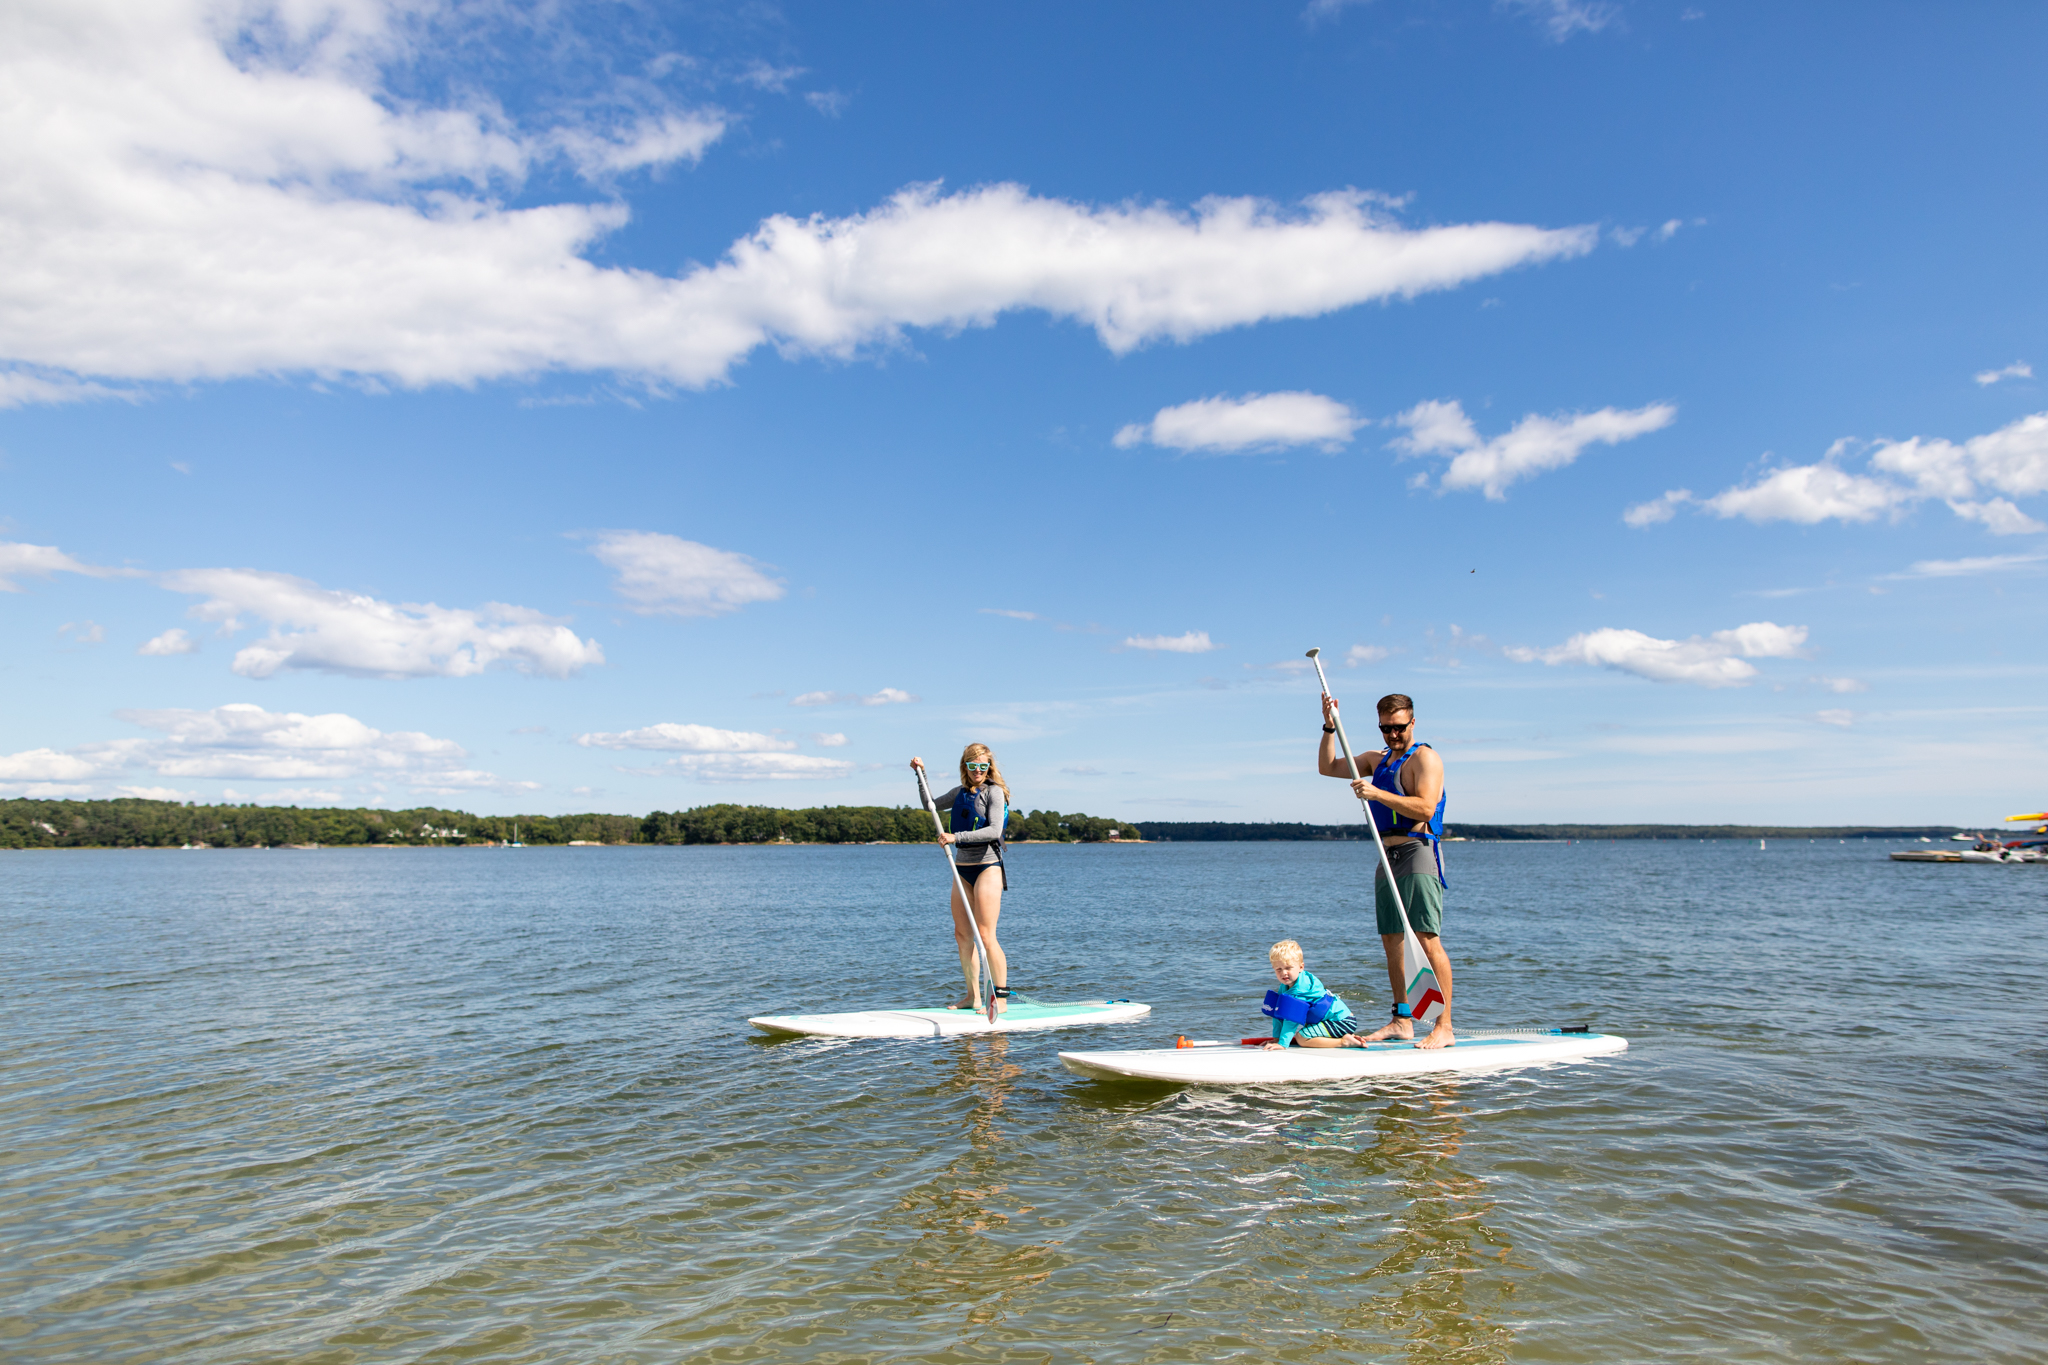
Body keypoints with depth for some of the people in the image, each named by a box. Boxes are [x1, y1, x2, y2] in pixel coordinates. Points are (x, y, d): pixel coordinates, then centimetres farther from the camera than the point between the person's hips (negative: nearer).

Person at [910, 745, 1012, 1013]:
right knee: (962, 935, 7)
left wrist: (957, 836, -25)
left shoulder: (994, 792, -7)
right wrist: (921, 774, 18)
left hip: (987, 867, -7)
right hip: (962, 868, 7)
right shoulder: (960, 792, 13)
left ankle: (1002, 997, -4)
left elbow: (994, 830, -19)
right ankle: (973, 996, 15)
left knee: (985, 936, -10)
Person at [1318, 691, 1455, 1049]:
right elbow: (1328, 767, 22)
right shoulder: (1378, 760, 21)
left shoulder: (1424, 758, -3)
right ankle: (1402, 1020, 16)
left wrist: (1377, 793, -23)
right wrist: (1330, 727, 9)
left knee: (1427, 939, -13)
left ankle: (1444, 1027, -13)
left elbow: (1425, 808, -17)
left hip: (1418, 854, -8)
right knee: (1391, 941, 8)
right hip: (1388, 858, 8)